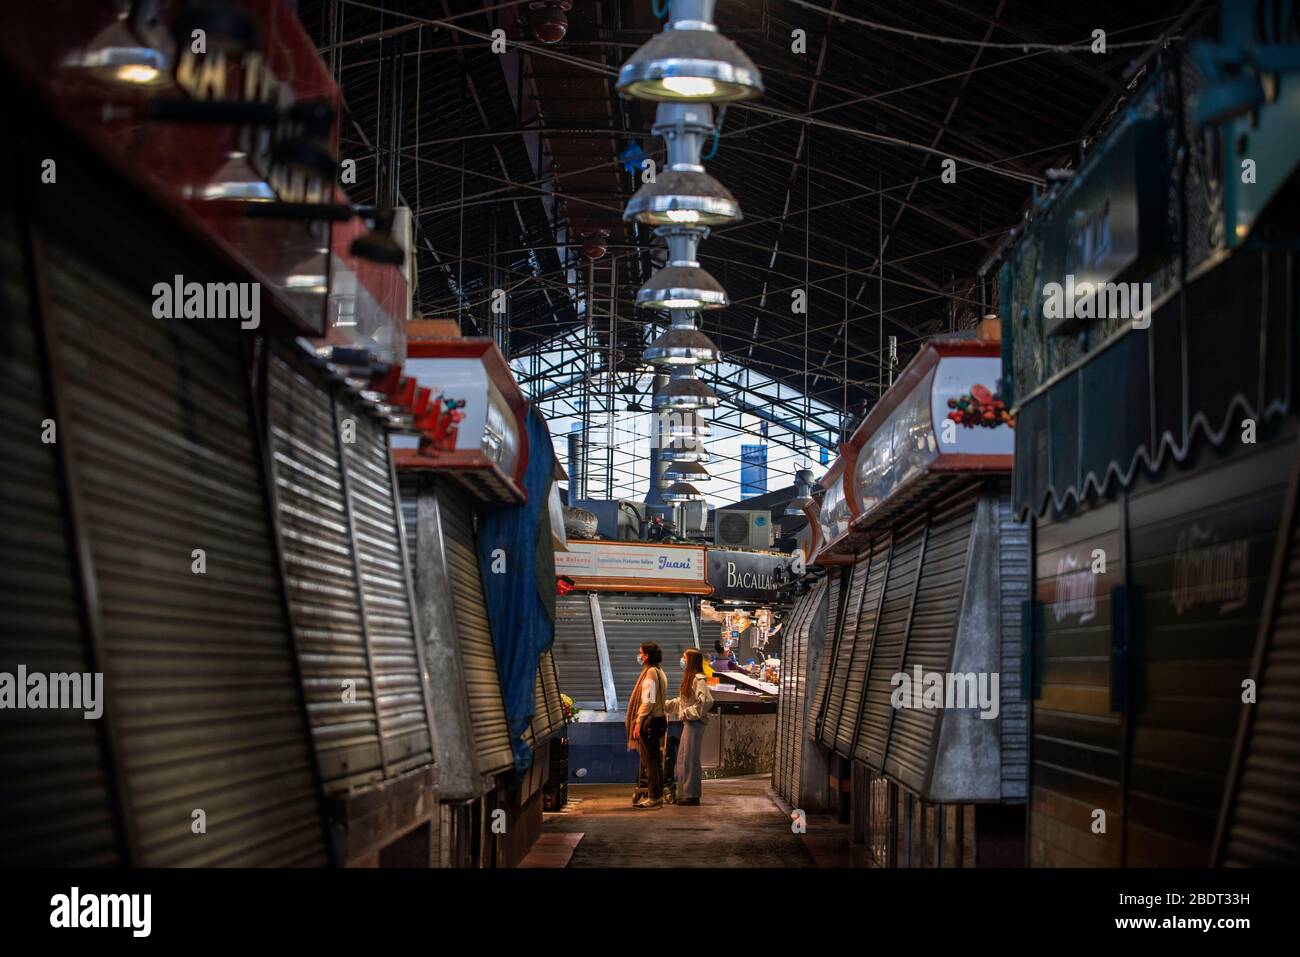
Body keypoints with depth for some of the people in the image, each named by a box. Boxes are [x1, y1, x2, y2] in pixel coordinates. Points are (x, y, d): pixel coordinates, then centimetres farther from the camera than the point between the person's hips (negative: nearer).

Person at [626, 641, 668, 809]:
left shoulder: (651, 672, -15)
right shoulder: (659, 672, 15)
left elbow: (648, 701, -20)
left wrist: (638, 722, -18)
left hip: (649, 720, -10)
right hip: (658, 719, 10)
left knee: (649, 761, -7)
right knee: (654, 760, 14)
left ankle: (654, 798, -5)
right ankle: (658, 795, 18)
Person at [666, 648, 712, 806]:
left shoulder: (699, 679, -14)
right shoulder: (689, 678, 16)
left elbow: (706, 701, -22)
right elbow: (682, 701, 24)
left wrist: (687, 713, -17)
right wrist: (664, 705, 21)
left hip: (695, 722, -10)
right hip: (688, 722, 10)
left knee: (690, 758, -6)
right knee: (682, 758, 12)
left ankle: (692, 795, -2)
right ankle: (684, 793, 18)